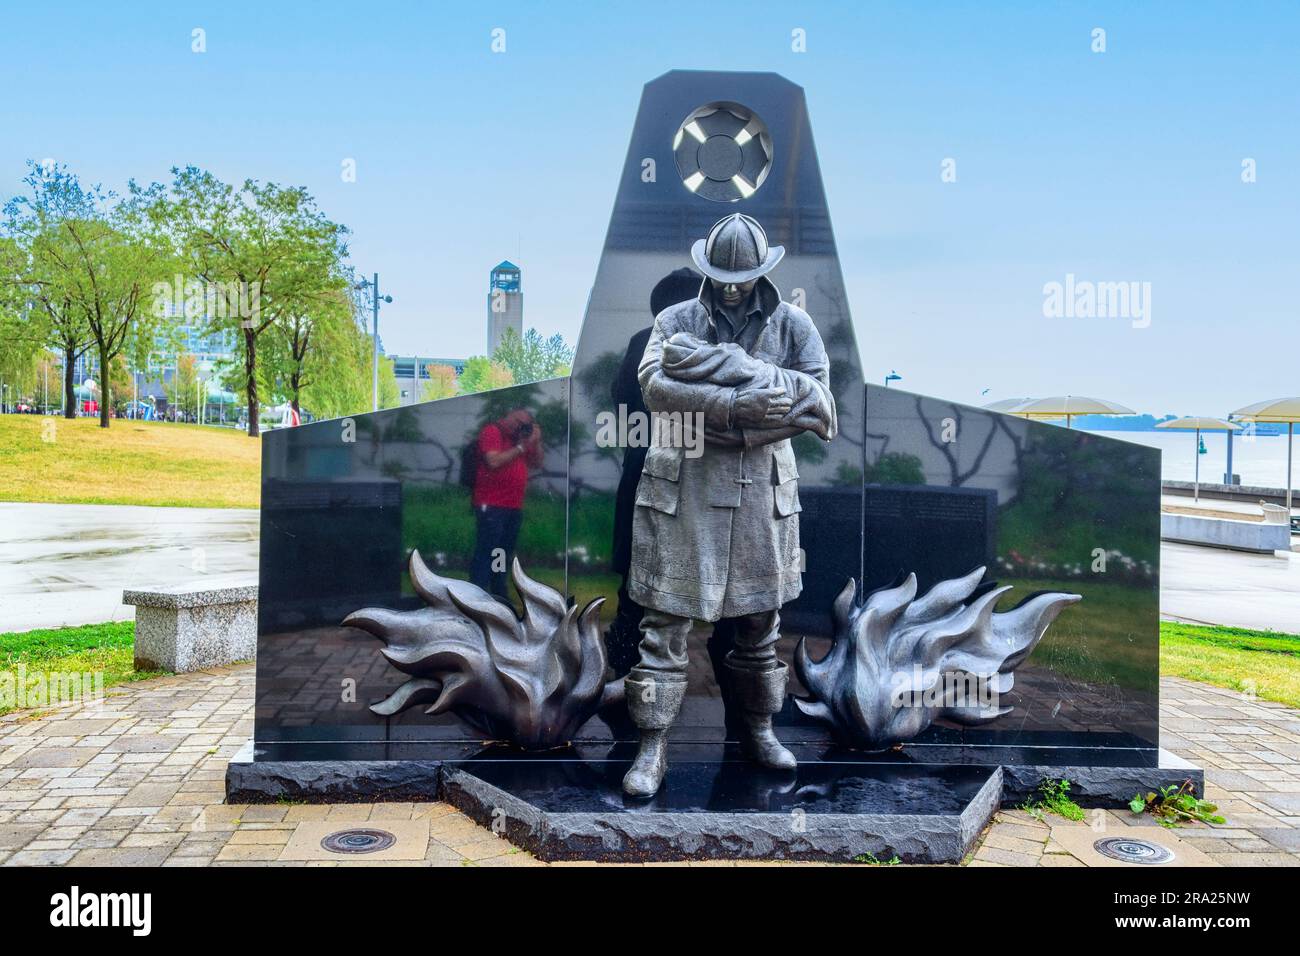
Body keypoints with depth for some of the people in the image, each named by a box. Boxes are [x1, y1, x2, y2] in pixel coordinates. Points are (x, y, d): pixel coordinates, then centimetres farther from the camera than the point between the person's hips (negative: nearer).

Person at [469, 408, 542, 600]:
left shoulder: (519, 438, 18)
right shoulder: (492, 431, -5)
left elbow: (537, 464, 18)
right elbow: (494, 461, -18)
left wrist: (536, 442, 4)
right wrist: (521, 447, -13)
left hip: (514, 507, 8)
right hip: (491, 506, -8)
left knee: (504, 555, 14)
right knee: (485, 554, -7)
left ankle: (500, 595, 23)